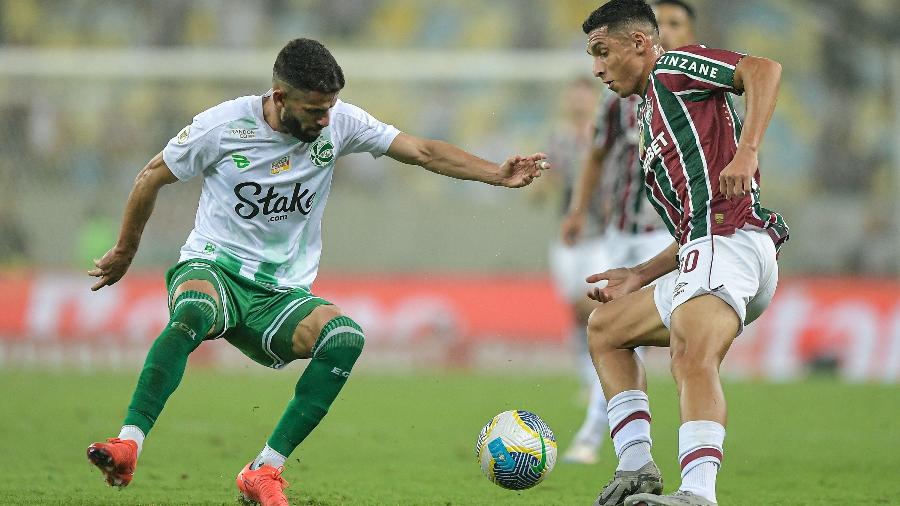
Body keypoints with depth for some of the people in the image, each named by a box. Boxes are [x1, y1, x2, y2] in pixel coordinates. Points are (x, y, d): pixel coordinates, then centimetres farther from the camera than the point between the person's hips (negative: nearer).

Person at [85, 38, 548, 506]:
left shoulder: (339, 123, -2)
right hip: (212, 265, -3)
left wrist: (498, 175, -14)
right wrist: (124, 252, 16)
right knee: (194, 315, -40)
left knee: (347, 338, -28)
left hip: (281, 293, 3)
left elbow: (422, 151, -1)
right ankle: (128, 445, -44)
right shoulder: (222, 125, -9)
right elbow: (151, 177, 5)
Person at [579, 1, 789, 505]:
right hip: (703, 254, 11)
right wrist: (640, 277, 26)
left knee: (693, 358, -33)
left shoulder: (672, 70, 7)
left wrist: (746, 151, -23)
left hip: (729, 240, -11)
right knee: (605, 328, 24)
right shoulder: (652, 122, 33)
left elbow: (763, 69, -12)